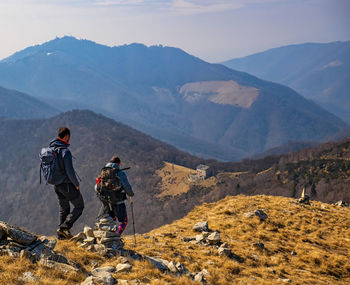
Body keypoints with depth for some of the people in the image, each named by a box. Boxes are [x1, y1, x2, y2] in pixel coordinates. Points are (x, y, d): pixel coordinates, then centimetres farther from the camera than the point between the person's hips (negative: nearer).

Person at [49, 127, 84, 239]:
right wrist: (76, 184, -8)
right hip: (67, 184, -8)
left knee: (63, 209, 18)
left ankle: (61, 234, 19)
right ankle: (64, 227, -5)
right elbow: (70, 172, -22)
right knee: (79, 206, 6)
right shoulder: (65, 151, -21)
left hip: (57, 185, 8)